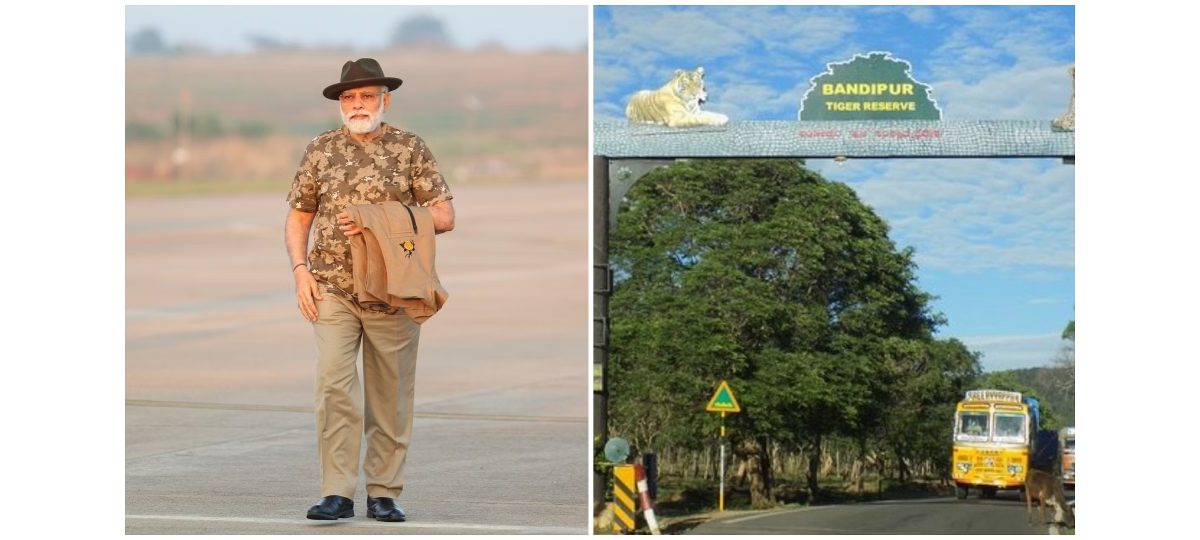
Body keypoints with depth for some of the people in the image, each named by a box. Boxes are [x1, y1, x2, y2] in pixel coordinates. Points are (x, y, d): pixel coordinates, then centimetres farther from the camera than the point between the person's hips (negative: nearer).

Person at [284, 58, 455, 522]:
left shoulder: (410, 149, 4)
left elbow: (444, 216, 1)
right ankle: (337, 493, -10)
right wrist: (300, 270, -1)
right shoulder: (321, 150, 8)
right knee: (333, 384, -12)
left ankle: (384, 493, 12)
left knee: (391, 394, 4)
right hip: (333, 290, 0)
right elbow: (297, 217, 14)